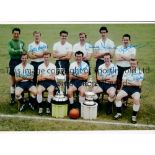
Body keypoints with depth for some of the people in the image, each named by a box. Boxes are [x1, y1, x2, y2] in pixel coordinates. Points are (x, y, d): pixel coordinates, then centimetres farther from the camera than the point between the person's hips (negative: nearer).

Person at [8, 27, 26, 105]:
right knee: (13, 82, 2)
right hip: (13, 62, -3)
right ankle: (13, 98, 10)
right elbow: (10, 51, -15)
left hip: (21, 61, 3)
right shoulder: (10, 42, 1)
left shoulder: (22, 42, 10)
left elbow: (25, 51, 0)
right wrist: (19, 51, -20)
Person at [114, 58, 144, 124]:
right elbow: (123, 83, 4)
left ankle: (134, 116, -13)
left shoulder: (140, 72, 6)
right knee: (118, 96, -24)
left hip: (136, 89, -2)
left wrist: (129, 82, -12)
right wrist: (134, 83, -10)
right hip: (126, 88, 2)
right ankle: (119, 113, -7)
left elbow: (139, 84, -4)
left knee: (136, 99, -32)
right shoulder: (126, 72, 13)